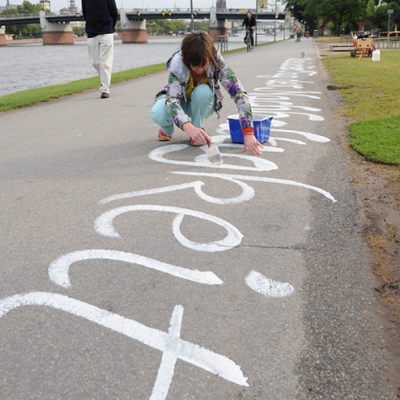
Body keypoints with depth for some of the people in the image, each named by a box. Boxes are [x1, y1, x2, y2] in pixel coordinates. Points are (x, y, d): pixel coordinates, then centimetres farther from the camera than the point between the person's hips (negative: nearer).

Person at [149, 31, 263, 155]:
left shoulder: (217, 63, -29)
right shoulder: (177, 64, -31)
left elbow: (239, 93, -33)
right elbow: (171, 99, -42)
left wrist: (248, 133, -44)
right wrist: (189, 128, -61)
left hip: (202, 104, 1)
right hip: (181, 101, 0)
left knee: (203, 91, -36)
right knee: (157, 114, -33)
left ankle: (198, 127, -10)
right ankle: (166, 130, 3)